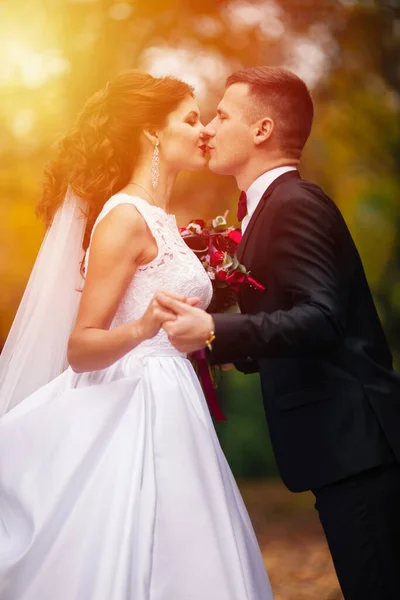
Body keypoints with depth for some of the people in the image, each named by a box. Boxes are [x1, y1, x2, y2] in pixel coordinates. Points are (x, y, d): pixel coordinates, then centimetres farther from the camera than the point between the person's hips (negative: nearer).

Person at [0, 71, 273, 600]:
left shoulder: (158, 218, 15)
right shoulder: (125, 216, -11)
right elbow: (80, 347, -16)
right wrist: (142, 329, -32)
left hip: (166, 414, 9)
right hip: (136, 416, -9)